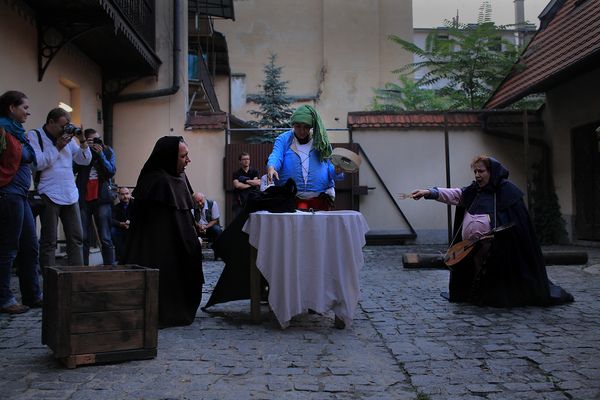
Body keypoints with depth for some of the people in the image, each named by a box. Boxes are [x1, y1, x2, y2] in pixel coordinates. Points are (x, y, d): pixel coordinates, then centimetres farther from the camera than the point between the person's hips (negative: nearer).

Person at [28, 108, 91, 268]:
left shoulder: (68, 136, 14)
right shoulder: (34, 136, -1)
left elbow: (85, 160, 12)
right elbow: (38, 163, -14)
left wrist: (83, 142, -2)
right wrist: (57, 147, -12)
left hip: (70, 195, 6)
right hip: (49, 196, -5)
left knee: (77, 238, 5)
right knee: (49, 241, -1)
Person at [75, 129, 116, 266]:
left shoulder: (108, 151, 9)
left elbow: (111, 171, -3)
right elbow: (73, 169, -5)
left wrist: (101, 154, -10)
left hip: (102, 199, -1)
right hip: (83, 198, 1)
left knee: (106, 239, -3)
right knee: (83, 238, 2)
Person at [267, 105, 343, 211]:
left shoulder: (320, 141, 10)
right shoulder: (283, 139, 6)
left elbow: (329, 164, 8)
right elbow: (276, 156, -10)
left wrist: (336, 171, -15)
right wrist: (271, 167, -32)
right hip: (292, 197, -2)